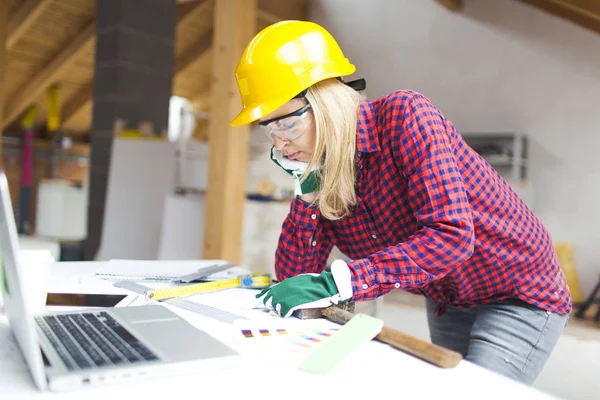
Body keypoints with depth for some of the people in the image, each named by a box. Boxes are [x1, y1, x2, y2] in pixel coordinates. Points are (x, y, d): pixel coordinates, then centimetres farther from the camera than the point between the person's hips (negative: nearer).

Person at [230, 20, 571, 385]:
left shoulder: (403, 115, -26)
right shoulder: (319, 168, -8)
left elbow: (452, 237, -35)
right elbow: (294, 276, -9)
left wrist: (336, 283, -40)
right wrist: (307, 187, -20)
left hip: (520, 295, -6)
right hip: (447, 303, 6)